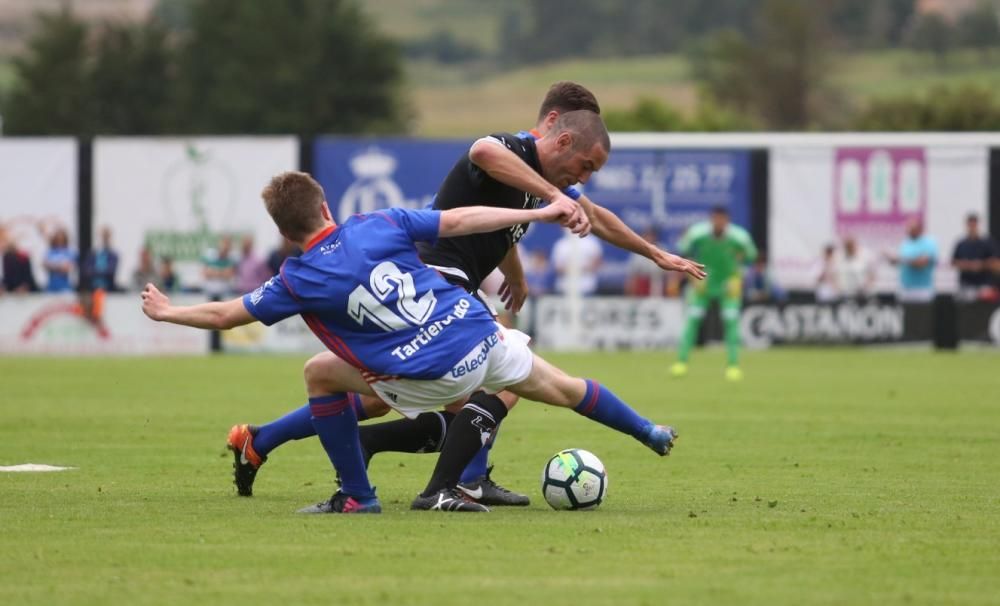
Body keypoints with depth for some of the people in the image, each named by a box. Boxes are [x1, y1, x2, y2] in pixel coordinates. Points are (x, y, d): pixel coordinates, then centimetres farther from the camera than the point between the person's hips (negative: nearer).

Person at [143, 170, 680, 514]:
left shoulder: (300, 281, -2)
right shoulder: (380, 224, 4)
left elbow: (223, 315, 7)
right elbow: (460, 221, 3)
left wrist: (167, 312, 25)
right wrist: (542, 213, 5)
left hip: (431, 378, -4)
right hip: (484, 340, 4)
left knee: (321, 375, 14)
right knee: (560, 388, 27)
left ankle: (357, 496, 16)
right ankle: (652, 435, 46)